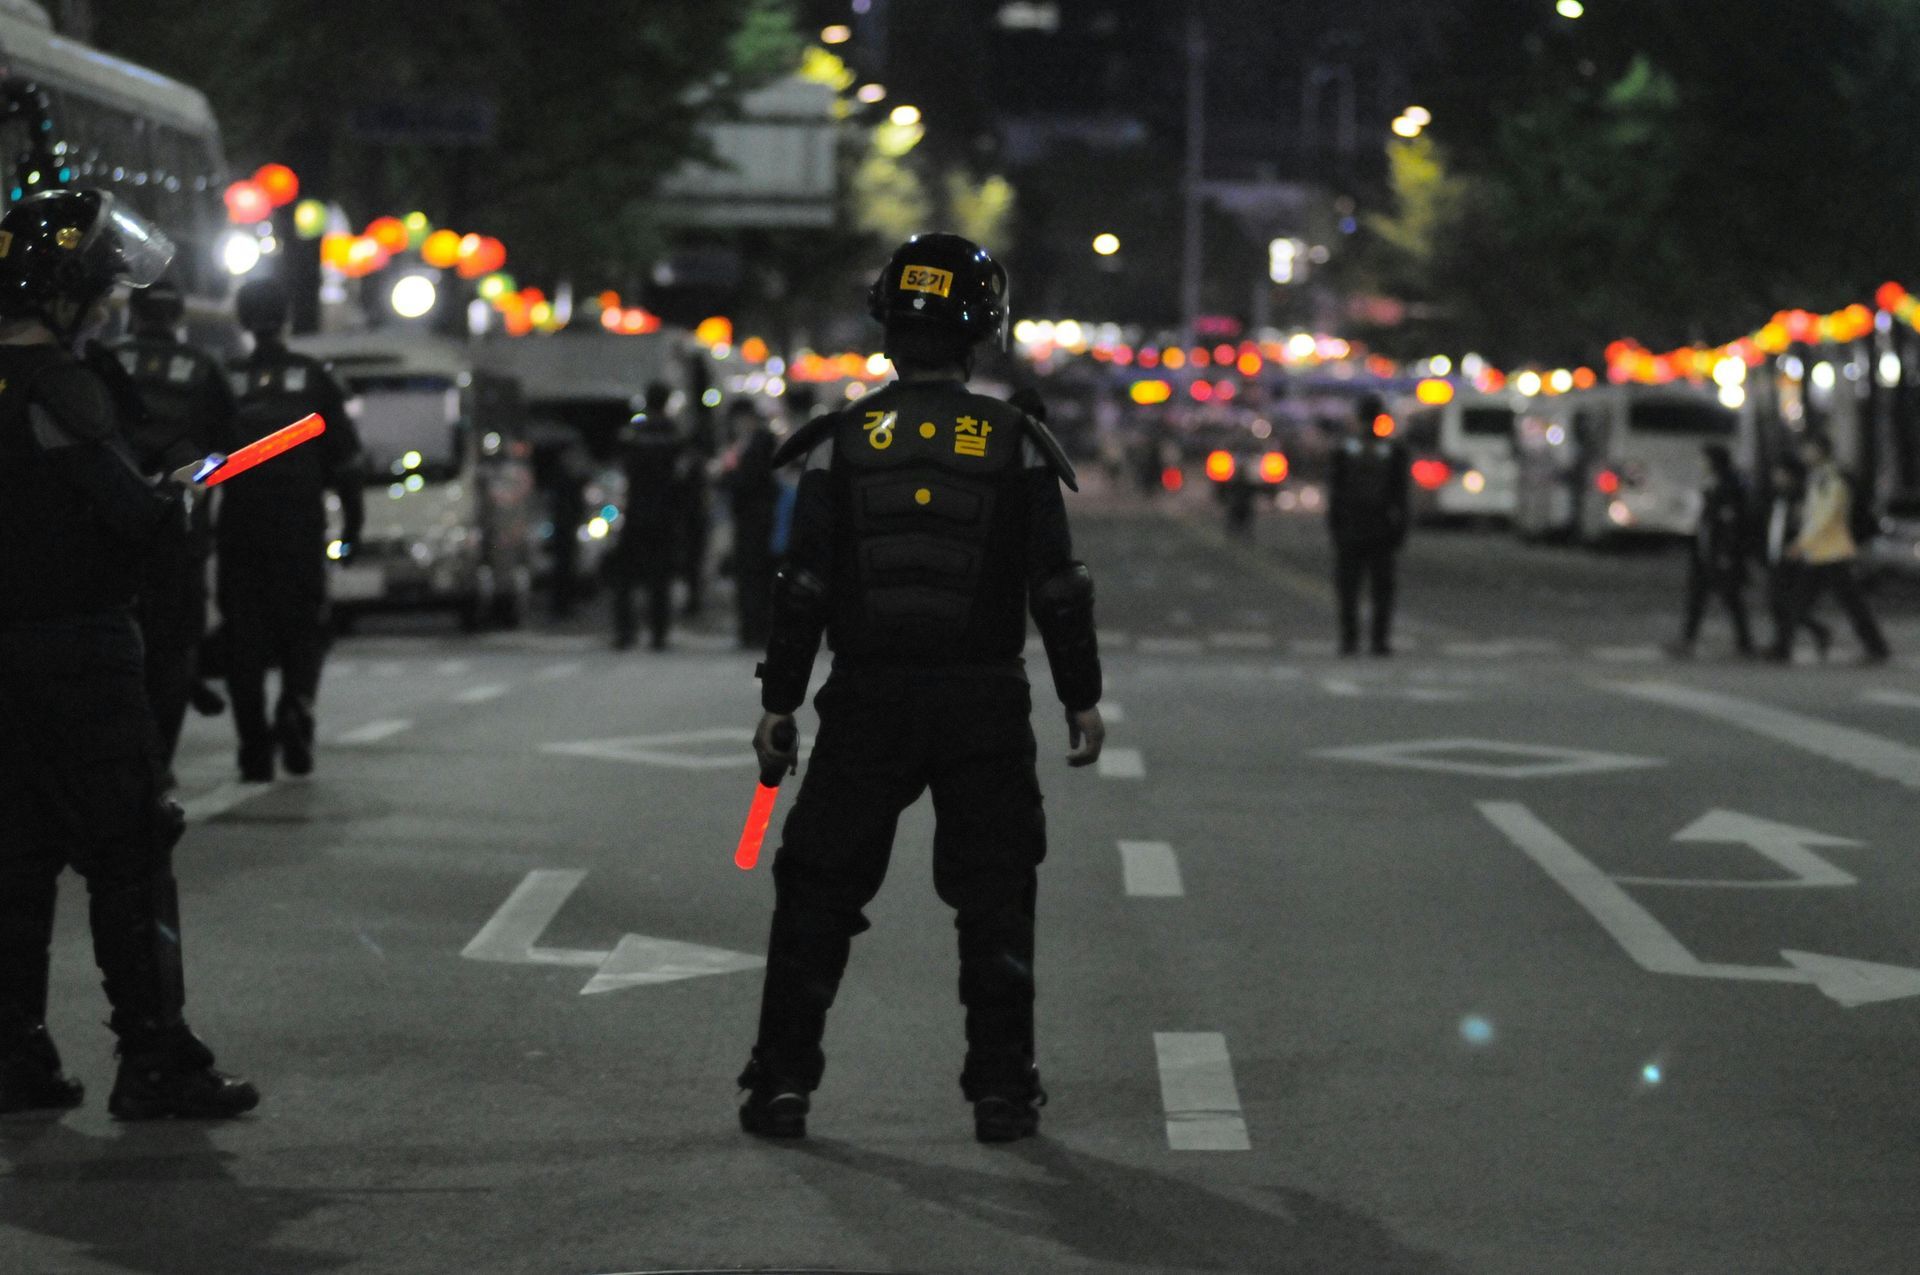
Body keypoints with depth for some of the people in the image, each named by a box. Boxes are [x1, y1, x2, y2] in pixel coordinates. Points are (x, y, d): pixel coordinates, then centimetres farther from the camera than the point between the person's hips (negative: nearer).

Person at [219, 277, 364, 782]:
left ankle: (254, 746, 1)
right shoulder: (315, 379, 2)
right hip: (300, 527, -1)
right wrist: (352, 522, 5)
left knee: (244, 633, 6)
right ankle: (296, 707, -18)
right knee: (303, 627, 9)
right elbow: (344, 456, 0)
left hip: (238, 529, 1)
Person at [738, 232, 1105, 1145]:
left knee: (818, 895, 9)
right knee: (995, 899, 9)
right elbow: (1058, 587, -1)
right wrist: (1083, 699, 9)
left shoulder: (842, 442, -3)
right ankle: (1003, 1090, 8)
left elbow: (804, 584, -3)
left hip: (867, 703, 0)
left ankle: (782, 1082, 7)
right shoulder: (1016, 445, -2)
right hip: (987, 706, 0)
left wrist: (779, 702, 5)